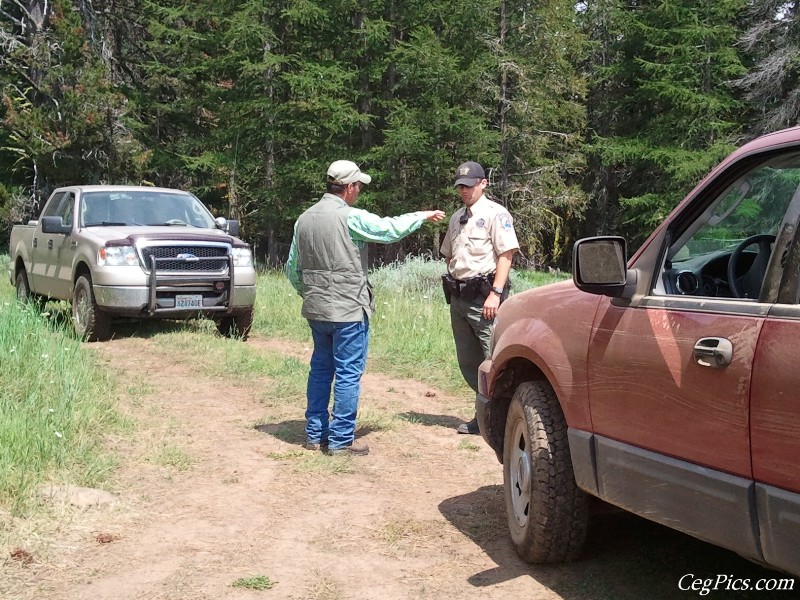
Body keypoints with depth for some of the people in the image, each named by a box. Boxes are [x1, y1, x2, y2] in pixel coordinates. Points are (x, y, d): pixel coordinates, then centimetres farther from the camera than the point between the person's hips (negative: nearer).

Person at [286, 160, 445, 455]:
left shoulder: (304, 219, 7)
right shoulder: (350, 217, -15)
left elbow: (292, 269, 12)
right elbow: (390, 228, -9)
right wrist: (423, 215, 6)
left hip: (316, 309, 7)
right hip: (348, 310, -7)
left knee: (320, 369, 16)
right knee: (348, 374, 0)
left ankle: (315, 434, 22)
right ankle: (341, 439, 4)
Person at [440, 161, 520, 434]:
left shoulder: (495, 213, -5)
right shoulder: (457, 217, 19)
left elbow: (506, 255, -13)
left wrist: (495, 293, -21)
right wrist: (452, 285, 14)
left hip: (483, 297, -8)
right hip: (458, 297, 8)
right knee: (468, 361, 12)